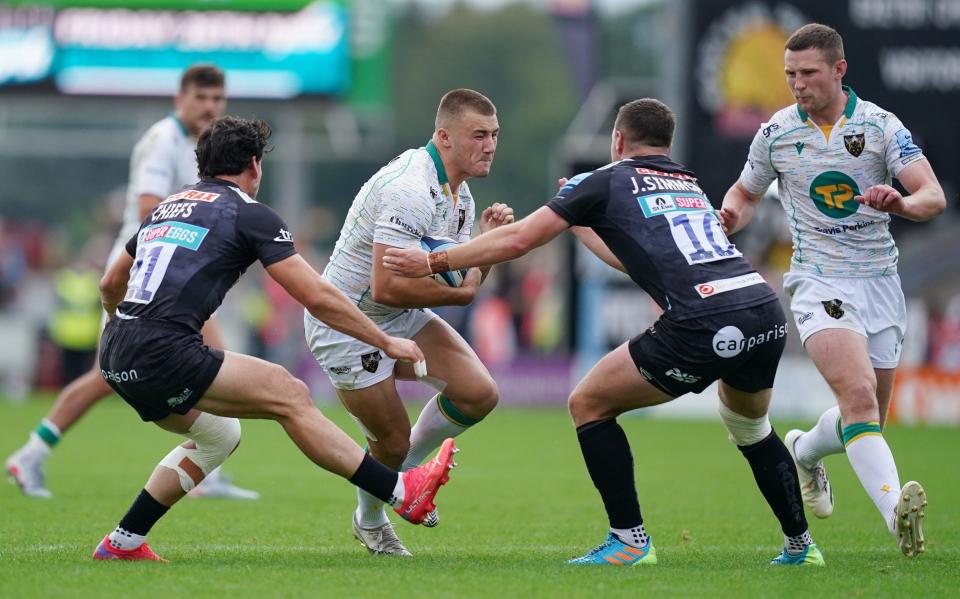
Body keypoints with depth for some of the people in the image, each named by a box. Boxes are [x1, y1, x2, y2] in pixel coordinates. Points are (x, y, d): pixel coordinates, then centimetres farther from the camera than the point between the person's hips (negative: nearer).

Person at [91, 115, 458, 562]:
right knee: (290, 395, -2)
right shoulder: (249, 214, 2)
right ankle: (402, 494, -5)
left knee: (220, 434, 25)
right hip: (164, 353, -8)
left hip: (117, 357, 8)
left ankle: (122, 543, 23)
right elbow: (316, 297, -2)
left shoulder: (168, 206, 23)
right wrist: (386, 343, 8)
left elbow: (110, 284, 33)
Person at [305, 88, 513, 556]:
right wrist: (461, 292, -21)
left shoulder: (458, 192, 4)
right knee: (392, 441, -1)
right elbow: (386, 288, -32)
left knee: (479, 393, -7)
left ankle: (406, 470, 17)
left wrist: (487, 238, -10)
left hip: (402, 321, 9)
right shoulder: (411, 190, -28)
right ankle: (370, 522, 31)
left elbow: (460, 279, 7)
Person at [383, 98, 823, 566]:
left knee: (588, 404, 12)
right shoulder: (690, 185, 29)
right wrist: (580, 224, 52)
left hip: (703, 328, -6)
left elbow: (517, 240, 9)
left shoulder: (604, 183, 11)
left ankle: (629, 540, 8)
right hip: (767, 314, 6)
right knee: (749, 423, 35)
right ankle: (800, 545, 35)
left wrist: (434, 262, 18)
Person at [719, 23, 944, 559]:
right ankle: (896, 512, -40)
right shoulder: (775, 133, 1)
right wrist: (731, 216, -5)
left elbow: (934, 197, -13)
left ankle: (804, 452, 45)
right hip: (820, 282, -2)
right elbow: (745, 194, 18)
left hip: (881, 281, 2)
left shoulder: (880, 125, -4)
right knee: (858, 395, -26)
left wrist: (901, 203, -36)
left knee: (866, 420, 12)